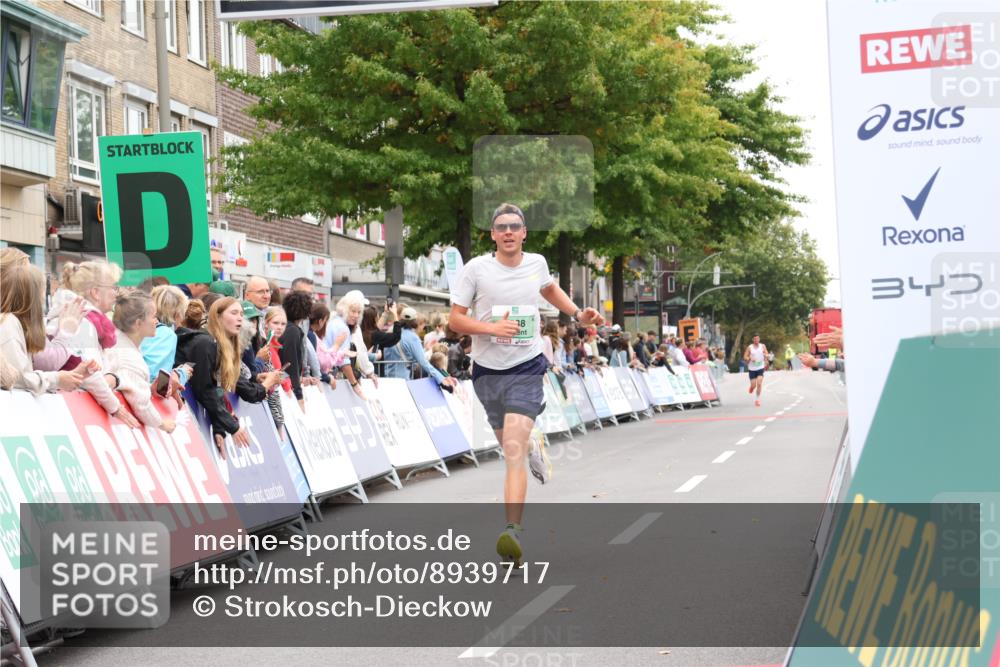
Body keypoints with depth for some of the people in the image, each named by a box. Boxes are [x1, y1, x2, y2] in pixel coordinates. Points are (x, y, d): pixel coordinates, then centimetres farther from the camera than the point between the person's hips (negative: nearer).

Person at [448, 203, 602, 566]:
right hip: (487, 370, 1)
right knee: (509, 445, 18)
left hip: (526, 369, -1)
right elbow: (455, 319, -5)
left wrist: (577, 313, 16)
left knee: (514, 451, -18)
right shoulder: (476, 268, -5)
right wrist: (491, 327, -21)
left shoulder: (537, 263, 4)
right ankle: (533, 447, 57)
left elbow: (550, 288, 28)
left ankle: (513, 531, -27)